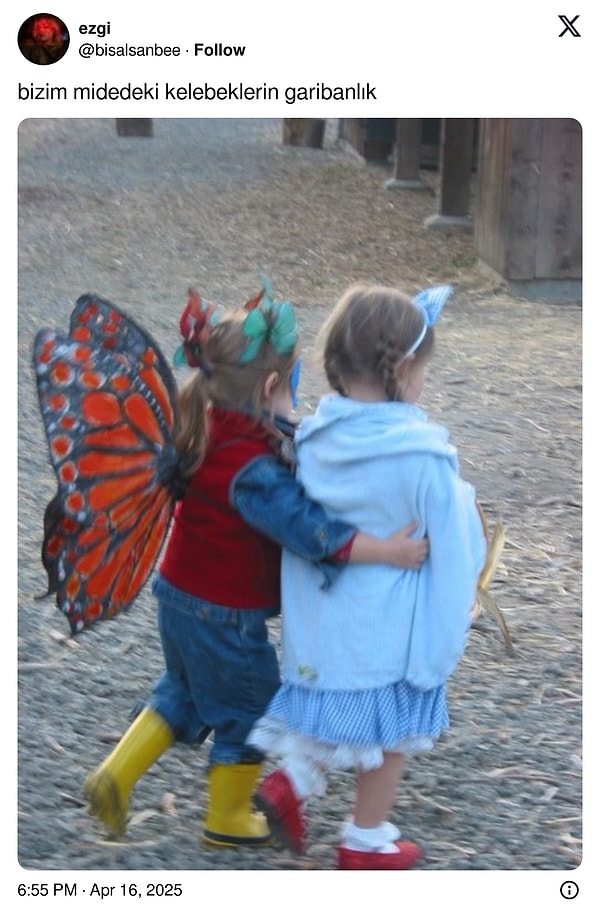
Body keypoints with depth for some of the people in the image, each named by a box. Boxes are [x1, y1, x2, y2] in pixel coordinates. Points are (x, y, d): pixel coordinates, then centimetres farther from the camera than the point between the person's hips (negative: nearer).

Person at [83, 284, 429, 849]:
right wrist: (385, 549, -39)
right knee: (249, 709, 15)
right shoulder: (253, 468, -31)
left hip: (180, 595, 8)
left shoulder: (208, 433, -3)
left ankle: (115, 777, 23)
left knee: (184, 695, 29)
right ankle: (228, 817, 31)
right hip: (226, 616, -8)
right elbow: (310, 531, -38)